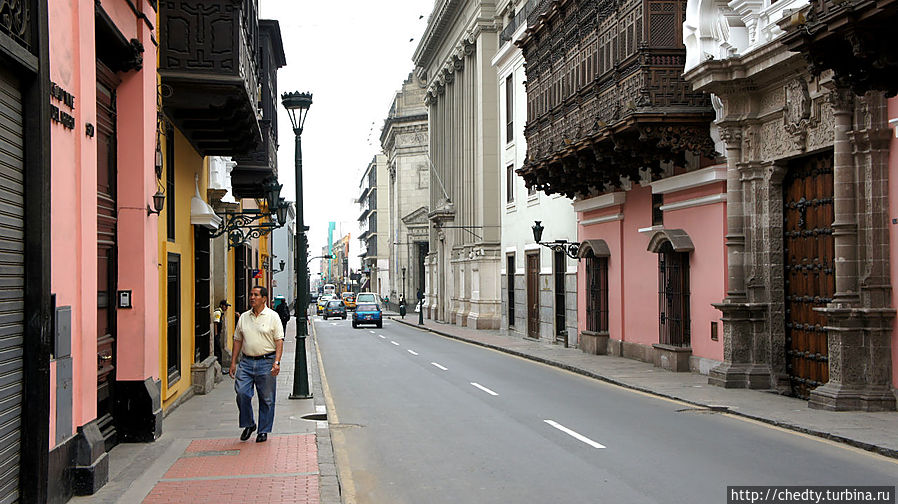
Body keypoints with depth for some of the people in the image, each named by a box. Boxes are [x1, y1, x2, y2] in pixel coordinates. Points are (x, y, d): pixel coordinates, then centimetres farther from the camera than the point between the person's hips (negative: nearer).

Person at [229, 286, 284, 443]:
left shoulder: (272, 317, -1)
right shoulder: (244, 317, 11)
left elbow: (279, 341, -5)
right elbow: (238, 340, 15)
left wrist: (277, 362, -15)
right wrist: (233, 362, 10)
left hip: (266, 362, -3)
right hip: (246, 361, 3)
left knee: (266, 399, 2)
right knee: (242, 393, -8)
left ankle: (263, 431, 13)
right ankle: (248, 424, 12)